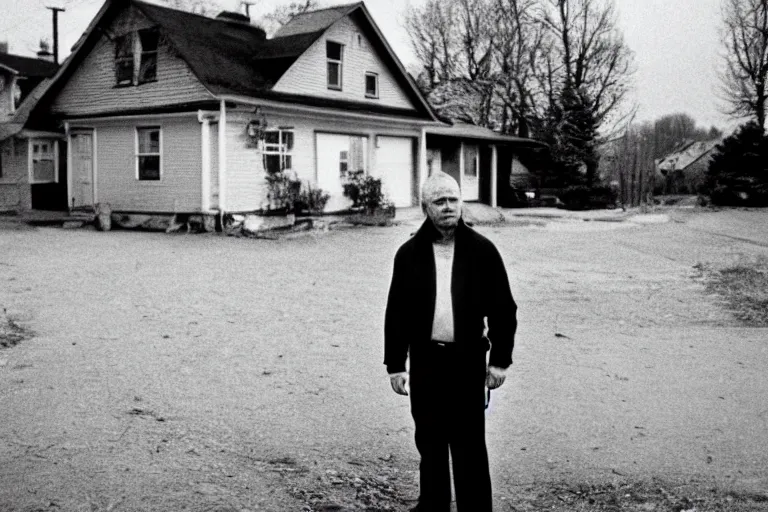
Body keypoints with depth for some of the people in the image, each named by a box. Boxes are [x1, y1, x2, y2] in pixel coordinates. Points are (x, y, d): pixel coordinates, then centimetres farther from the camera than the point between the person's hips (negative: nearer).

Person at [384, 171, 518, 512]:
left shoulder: (482, 250, -3)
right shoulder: (409, 254, 1)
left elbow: (503, 308, 0)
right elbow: (396, 312, 4)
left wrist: (500, 359, -3)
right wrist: (395, 364, 1)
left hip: (468, 360, -2)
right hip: (425, 360, 2)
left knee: (469, 445, 3)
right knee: (429, 441, 13)